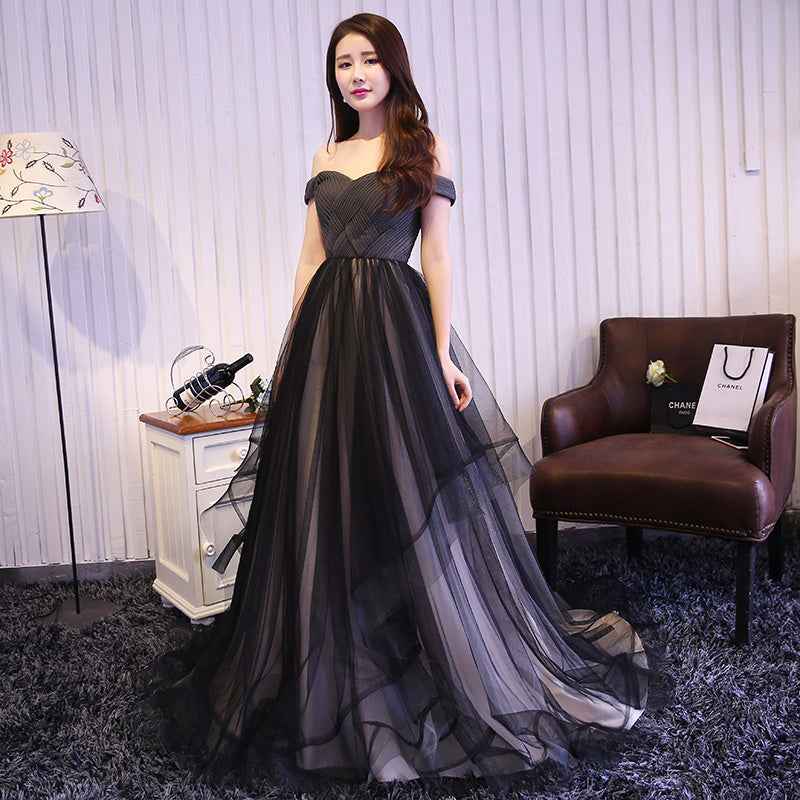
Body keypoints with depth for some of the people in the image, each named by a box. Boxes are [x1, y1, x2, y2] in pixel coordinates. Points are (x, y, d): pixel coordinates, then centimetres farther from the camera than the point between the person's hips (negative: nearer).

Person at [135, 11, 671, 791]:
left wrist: (443, 354, -10)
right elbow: (309, 262, 14)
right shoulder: (325, 159, 16)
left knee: (410, 496, -2)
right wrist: (289, 353, 9)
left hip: (395, 324, -4)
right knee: (323, 501, 6)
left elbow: (438, 257, -3)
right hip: (326, 329, 5)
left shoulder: (427, 150, 4)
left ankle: (467, 671, 16)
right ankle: (331, 682, 23)